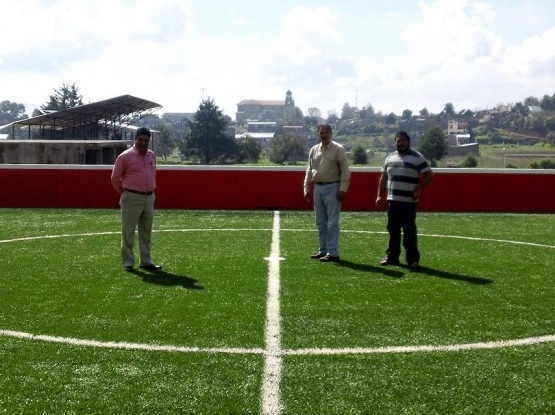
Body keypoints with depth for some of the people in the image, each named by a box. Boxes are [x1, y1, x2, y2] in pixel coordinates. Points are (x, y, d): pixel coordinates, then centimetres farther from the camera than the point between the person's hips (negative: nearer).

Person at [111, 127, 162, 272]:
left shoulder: (152, 155, 10)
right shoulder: (125, 156, -8)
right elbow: (115, 177, -2)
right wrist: (125, 193, 5)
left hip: (149, 198, 6)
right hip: (132, 199, -6)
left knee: (146, 232, 12)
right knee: (128, 232, 0)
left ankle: (146, 261, 20)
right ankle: (128, 263, 6)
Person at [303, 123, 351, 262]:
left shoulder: (338, 149, -6)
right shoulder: (314, 150, 11)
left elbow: (345, 171, -9)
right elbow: (309, 171, 16)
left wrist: (342, 189, -15)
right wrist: (307, 189, 12)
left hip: (332, 188, -6)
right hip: (318, 188, 6)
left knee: (332, 223, -6)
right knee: (321, 222, 11)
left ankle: (333, 253, -3)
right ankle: (323, 250, 20)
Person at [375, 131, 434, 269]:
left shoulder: (417, 157, -5)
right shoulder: (390, 157, 14)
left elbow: (429, 175, -7)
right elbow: (383, 177, 19)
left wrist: (419, 190, -12)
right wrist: (380, 195, 14)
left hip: (408, 202, -5)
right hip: (392, 200, 6)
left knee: (409, 231, -4)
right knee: (393, 230, 11)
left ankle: (413, 259, 3)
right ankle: (391, 257, 19)